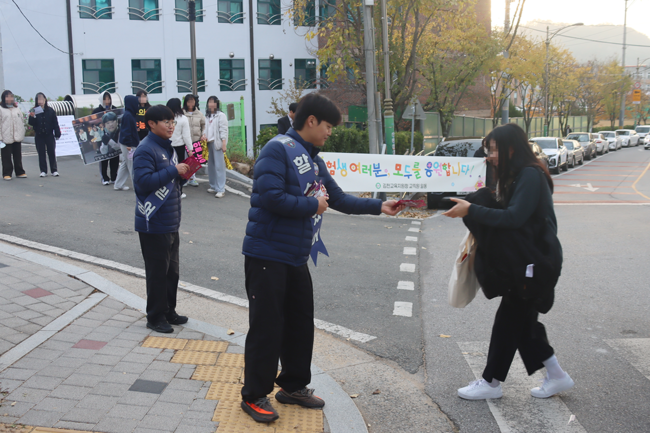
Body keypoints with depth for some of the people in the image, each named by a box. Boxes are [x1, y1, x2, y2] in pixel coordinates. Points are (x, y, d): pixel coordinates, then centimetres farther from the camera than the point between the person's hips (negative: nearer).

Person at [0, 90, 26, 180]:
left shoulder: (17, 108, 13)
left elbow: (22, 121, 17)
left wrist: (22, 134, 9)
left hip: (17, 137, 4)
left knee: (18, 156, 10)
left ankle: (20, 172, 18)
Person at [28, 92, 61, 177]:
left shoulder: (50, 111, 1)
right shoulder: (34, 111, 0)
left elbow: (55, 123, 2)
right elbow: (31, 123, -3)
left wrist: (57, 134, -1)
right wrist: (32, 117, -23)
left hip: (49, 135, 0)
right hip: (39, 136, 0)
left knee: (52, 153, 3)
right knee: (41, 154, 5)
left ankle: (54, 170, 10)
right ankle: (43, 171, 10)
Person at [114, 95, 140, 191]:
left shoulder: (130, 114, 12)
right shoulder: (128, 116, -17)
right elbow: (126, 131, -21)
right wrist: (128, 145, -21)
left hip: (129, 144, 10)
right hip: (128, 144, -10)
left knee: (125, 164, 14)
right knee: (133, 165, -3)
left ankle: (119, 185, 19)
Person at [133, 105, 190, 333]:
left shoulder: (167, 147, 15)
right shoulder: (145, 150, -15)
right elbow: (143, 182, -26)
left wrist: (183, 173, 5)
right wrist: (173, 171, -23)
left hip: (170, 223, 9)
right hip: (153, 223, -9)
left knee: (172, 271, 16)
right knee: (158, 272, 0)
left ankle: (169, 312, 28)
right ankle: (155, 317, 12)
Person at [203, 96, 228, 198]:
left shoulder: (221, 115, -5)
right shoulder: (208, 116, 18)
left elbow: (223, 131, -11)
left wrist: (224, 144, -17)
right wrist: (204, 135, 2)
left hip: (217, 143, -8)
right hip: (209, 143, 8)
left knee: (219, 166, -9)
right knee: (211, 165, 10)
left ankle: (221, 189, -9)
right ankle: (213, 186, 20)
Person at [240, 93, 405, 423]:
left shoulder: (313, 159, 13)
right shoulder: (278, 149, -14)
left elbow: (338, 199, 19)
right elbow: (270, 197, -26)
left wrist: (379, 207, 14)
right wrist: (312, 205, -13)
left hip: (296, 257, 9)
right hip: (267, 255, -9)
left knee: (301, 323, 16)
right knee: (266, 327, -1)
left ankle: (294, 386, 32)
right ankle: (254, 396, 14)